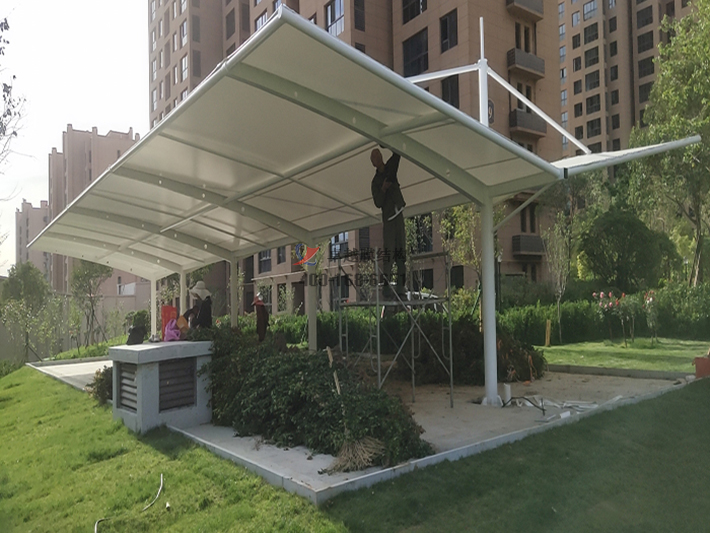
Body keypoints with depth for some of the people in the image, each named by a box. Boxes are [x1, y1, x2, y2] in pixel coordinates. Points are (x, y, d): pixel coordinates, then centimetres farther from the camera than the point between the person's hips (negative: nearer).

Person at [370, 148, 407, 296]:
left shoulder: (390, 167, 15)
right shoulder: (375, 181, 4)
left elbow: (397, 153, 4)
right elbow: (378, 203, -5)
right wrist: (383, 189, -19)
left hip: (398, 213, 4)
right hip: (388, 217, -4)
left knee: (401, 253, 2)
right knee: (388, 252, -11)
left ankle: (400, 287, 5)